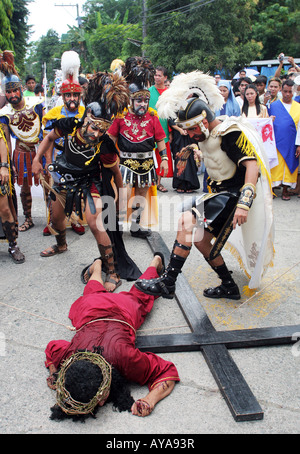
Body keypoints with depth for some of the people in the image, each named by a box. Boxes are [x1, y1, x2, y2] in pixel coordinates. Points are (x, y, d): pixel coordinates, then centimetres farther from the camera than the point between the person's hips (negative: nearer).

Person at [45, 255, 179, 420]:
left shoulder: (124, 357, -51)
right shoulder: (68, 357, -41)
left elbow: (168, 372, -38)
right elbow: (51, 347, -15)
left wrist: (150, 401, -54)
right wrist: (53, 375, -31)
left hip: (123, 309, -1)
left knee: (138, 296, 35)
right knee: (95, 292, 40)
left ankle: (155, 262, 58)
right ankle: (97, 265, 63)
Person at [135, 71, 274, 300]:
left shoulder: (230, 133, -17)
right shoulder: (209, 135, 10)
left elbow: (252, 165, -27)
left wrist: (243, 203, -37)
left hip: (233, 195, -10)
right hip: (221, 195, 10)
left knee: (186, 220, -23)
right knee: (200, 241, 11)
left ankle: (167, 283, -19)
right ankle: (229, 287, 26)